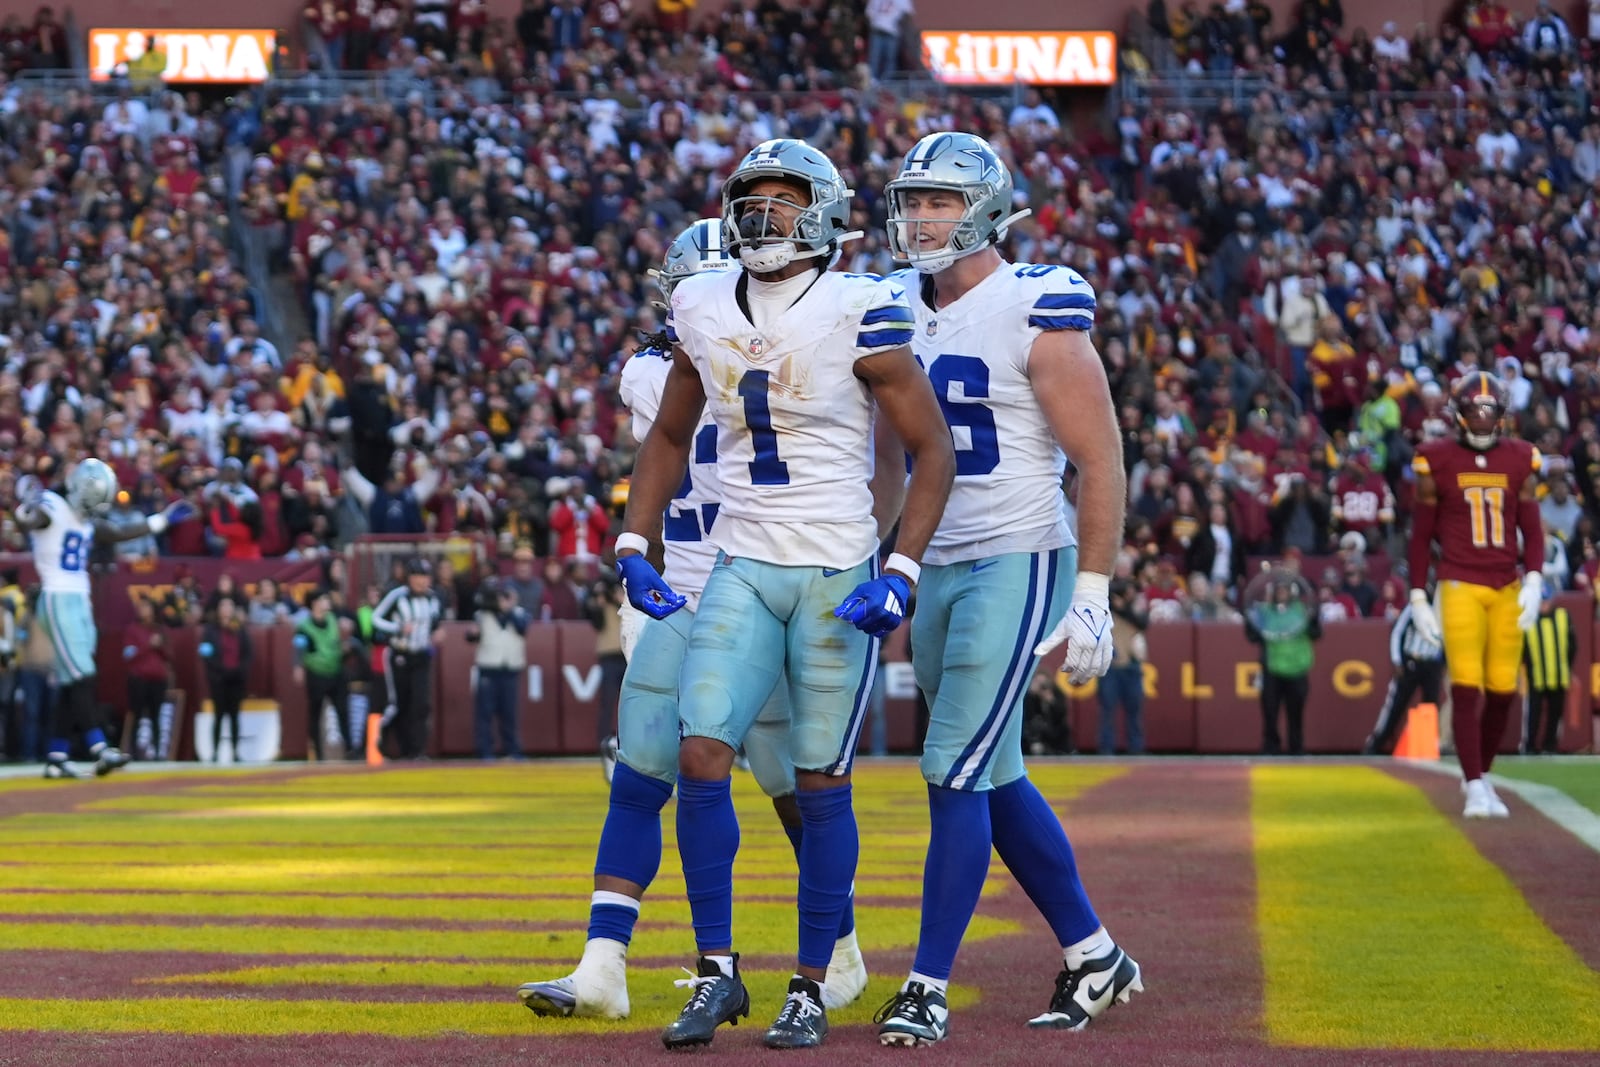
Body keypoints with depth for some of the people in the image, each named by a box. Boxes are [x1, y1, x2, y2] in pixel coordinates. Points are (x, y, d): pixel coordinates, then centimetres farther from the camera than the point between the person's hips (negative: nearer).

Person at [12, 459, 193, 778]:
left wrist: (163, 520, 34)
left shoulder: (89, 522, 16)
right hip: (57, 600, -9)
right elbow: (26, 524, -32)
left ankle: (56, 758, 8)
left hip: (80, 602, 9)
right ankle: (101, 750, -20)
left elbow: (121, 534, 32)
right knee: (81, 679, -15)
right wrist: (26, 505, -54)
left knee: (70, 685, 6)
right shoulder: (52, 509, -11)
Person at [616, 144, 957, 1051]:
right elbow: (669, 440, 20)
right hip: (742, 568, 4)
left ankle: (812, 990, 13)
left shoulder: (858, 314, -11)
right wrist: (635, 547, 9)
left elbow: (933, 450, -6)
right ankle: (717, 971, 4)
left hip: (840, 574, -4)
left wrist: (901, 575, -15)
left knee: (822, 785, 2)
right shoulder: (704, 312, 4)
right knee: (702, 760, -9)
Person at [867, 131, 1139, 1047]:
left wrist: (1092, 594, -15)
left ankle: (930, 985, -5)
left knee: (957, 773, -10)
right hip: (936, 569, 7)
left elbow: (1102, 463, -12)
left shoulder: (1037, 315, -13)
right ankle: (1093, 955, 24)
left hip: (1017, 564, -7)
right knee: (996, 779, 11)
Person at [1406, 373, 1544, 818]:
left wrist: (1533, 581, -5)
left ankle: (1481, 774, 22)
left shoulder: (1520, 461, 7)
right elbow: (1421, 535, 5)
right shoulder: (1438, 462, 0)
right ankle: (1475, 788, -10)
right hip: (1460, 586, -3)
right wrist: (1418, 598, 2)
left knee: (1502, 690, 4)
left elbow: (1532, 529, 10)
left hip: (1507, 589, 3)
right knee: (1466, 687, -11)